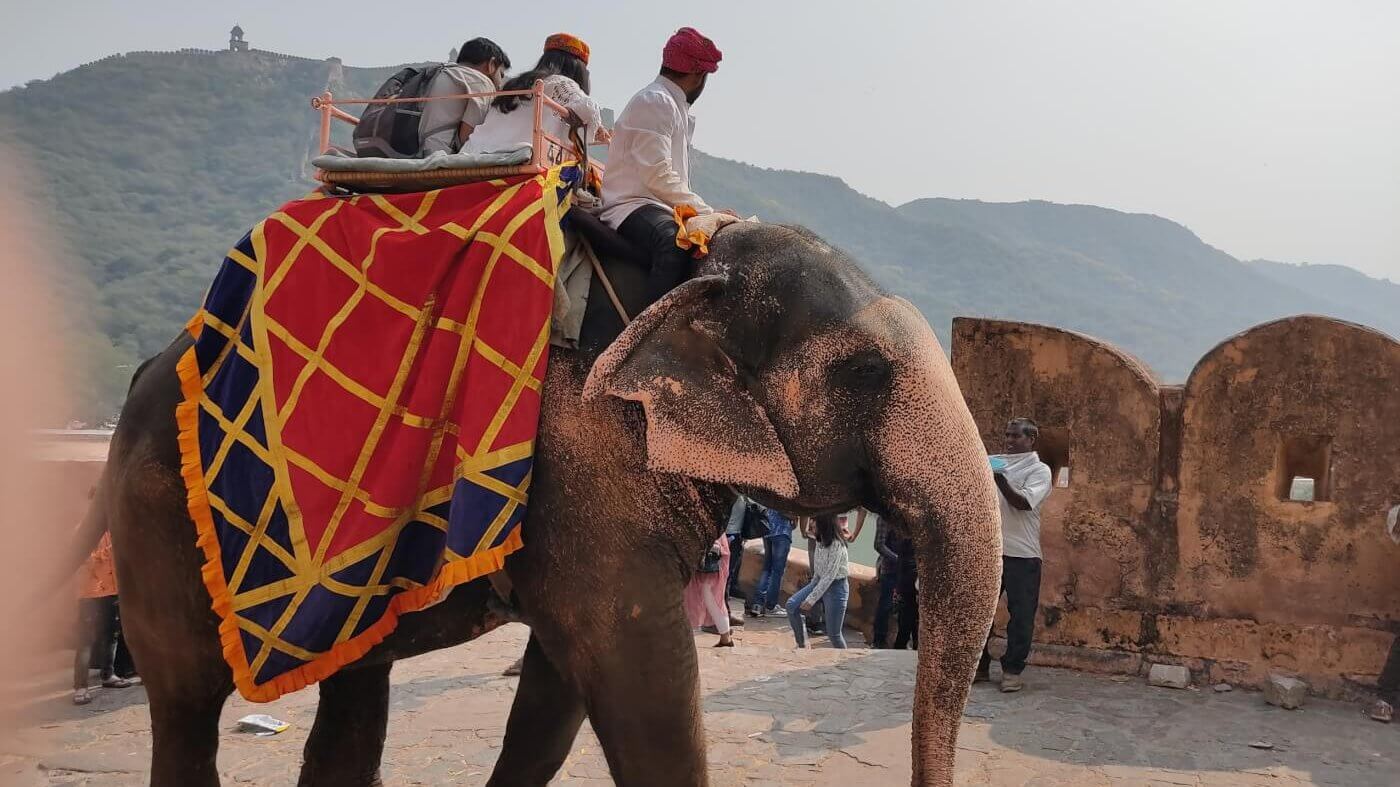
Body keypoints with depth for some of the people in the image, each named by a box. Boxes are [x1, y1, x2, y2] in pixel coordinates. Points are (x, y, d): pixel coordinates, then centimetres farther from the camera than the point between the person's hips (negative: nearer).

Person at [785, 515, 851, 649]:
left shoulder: (836, 545, -26)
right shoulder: (821, 540, -1)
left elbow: (829, 576, -26)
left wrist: (811, 599, -24)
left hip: (836, 587, -8)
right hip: (820, 582, 8)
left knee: (833, 633, -1)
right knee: (792, 605, -7)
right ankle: (802, 646, 5)